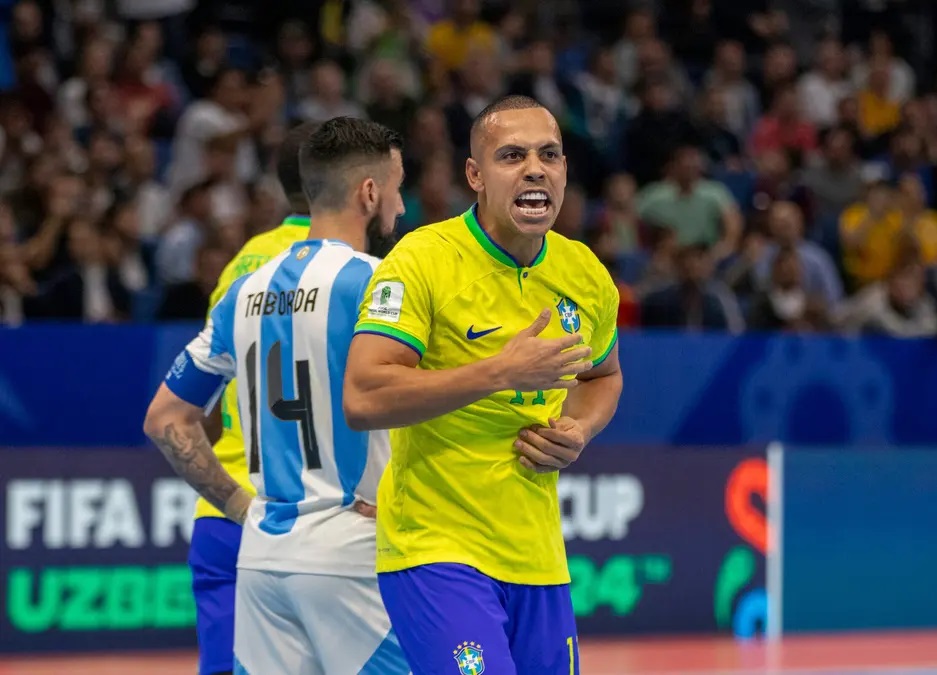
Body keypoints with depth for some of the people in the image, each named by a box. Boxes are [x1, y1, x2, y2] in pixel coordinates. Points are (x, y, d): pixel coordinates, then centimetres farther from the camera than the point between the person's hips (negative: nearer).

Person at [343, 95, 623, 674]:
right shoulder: (423, 261, -12)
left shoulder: (585, 275, 6)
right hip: (434, 551, -6)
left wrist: (578, 431, 4)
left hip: (538, 556, 6)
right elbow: (362, 399, -22)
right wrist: (502, 371, -24)